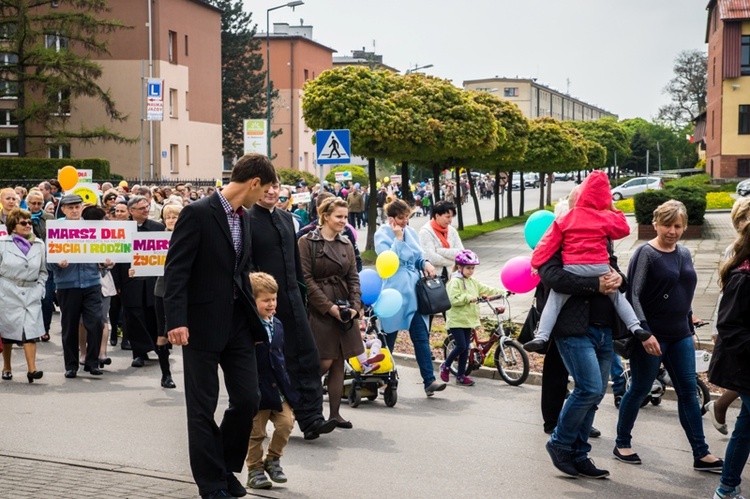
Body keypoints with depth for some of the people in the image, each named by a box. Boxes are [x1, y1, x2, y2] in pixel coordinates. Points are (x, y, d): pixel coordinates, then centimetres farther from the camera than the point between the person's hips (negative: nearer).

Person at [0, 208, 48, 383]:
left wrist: (40, 288, 2)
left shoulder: (39, 245, 8)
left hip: (31, 294, 2)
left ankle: (32, 369, -13)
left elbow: (43, 270, 14)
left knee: (31, 330, -10)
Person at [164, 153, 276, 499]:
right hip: (203, 325, -7)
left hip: (238, 324, 7)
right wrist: (176, 321, -22)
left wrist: (253, 317, 17)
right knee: (203, 407, 4)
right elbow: (175, 270, -16)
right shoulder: (198, 213, -13)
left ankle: (226, 467, 27)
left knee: (248, 399, 6)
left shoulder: (244, 218, 11)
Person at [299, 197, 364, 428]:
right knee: (325, 362, -8)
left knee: (339, 362, 5)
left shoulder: (347, 244, 13)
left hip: (344, 310, 6)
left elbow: (353, 278, 10)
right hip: (319, 311, -6)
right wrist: (329, 306, -14)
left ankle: (334, 413, 11)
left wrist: (355, 306, -5)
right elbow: (306, 279, -10)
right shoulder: (307, 242, -5)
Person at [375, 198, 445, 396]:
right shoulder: (382, 234, -5)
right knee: (388, 338, 6)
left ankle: (429, 380, -6)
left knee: (421, 337, -2)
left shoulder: (411, 232, 13)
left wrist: (425, 263, 0)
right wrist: (398, 238, -17)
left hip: (413, 292, 5)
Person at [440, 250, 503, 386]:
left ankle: (461, 375, 14)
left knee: (465, 348, 8)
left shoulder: (472, 282, 15)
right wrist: (468, 298, -25)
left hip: (468, 320, 8)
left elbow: (485, 290, 16)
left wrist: (502, 292, 9)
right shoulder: (455, 282, -12)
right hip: (456, 320, -8)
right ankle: (445, 366, 10)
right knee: (461, 346, -12)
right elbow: (453, 299, -22)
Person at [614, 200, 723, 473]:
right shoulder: (646, 253, -10)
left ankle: (701, 454, 8)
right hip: (651, 336, -6)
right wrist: (645, 333, -24)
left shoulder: (684, 254, 12)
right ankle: (622, 444, 19)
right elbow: (634, 296, -16)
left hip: (680, 335, 7)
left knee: (688, 391, 5)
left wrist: (690, 328, 19)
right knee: (639, 390, 4)